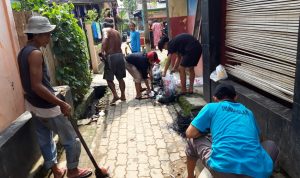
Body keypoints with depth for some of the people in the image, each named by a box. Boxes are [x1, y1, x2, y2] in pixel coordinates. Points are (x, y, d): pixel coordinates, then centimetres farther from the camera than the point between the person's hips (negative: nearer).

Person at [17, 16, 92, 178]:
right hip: (46, 107, -10)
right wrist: (61, 104, -25)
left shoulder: (23, 52, 9)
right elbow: (37, 86, -27)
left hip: (33, 104, 10)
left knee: (45, 139, 19)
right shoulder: (35, 53, -21)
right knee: (71, 140, 6)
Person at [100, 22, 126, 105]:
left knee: (109, 78, 4)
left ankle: (115, 95, -7)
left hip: (111, 56, -6)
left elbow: (105, 39, -22)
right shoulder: (117, 32, 19)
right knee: (120, 78, 16)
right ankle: (123, 96, 23)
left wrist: (102, 51, -21)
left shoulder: (105, 30, 0)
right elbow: (119, 44, 14)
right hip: (120, 55, 6)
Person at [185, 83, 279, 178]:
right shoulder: (248, 112, 24)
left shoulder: (211, 107, 12)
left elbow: (190, 133, 10)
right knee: (271, 145, 34)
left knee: (193, 140, 25)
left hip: (222, 169, -3)